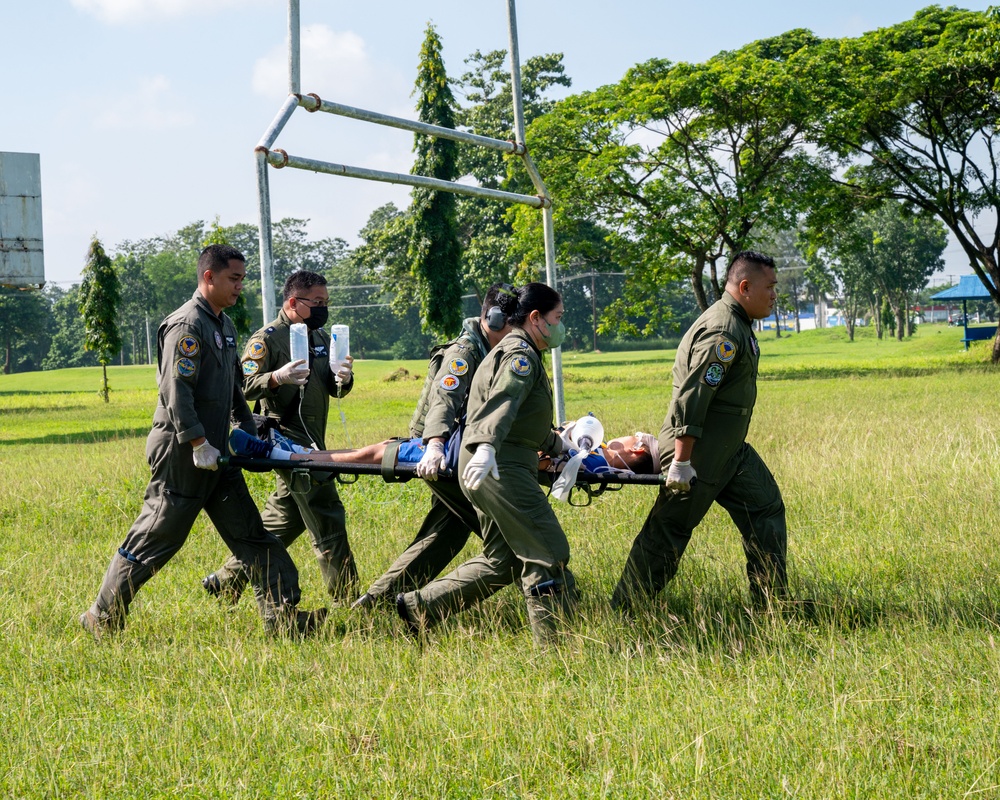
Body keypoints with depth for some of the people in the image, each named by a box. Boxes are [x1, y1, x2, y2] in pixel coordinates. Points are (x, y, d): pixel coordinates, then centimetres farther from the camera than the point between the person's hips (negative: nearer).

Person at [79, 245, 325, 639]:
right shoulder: (186, 325, -16)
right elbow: (176, 391, -22)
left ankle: (282, 614, 4)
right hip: (182, 454, -9)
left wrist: (249, 428, 19)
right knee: (155, 540, -2)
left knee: (249, 533, 5)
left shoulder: (224, 325, 15)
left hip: (215, 453, 9)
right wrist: (198, 444, -25)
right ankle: (103, 617, 10)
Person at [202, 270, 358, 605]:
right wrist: (276, 378, -33)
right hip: (289, 439, -9)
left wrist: (343, 379, -8)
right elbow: (244, 387, -15)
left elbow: (334, 390, 15)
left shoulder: (321, 338, 15)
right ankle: (345, 599, -4)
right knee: (327, 520, -9)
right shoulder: (267, 339, -10)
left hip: (312, 442, 9)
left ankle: (226, 581, 24)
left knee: (283, 519, 14)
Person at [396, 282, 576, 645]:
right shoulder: (520, 354, -8)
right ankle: (553, 645, -8)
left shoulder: (518, 353, 26)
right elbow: (503, 400, -27)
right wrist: (486, 445, -43)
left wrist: (556, 444, 53)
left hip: (490, 465, 11)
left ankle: (417, 606, 12)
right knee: (547, 555, -9)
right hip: (500, 466, -11)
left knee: (501, 561, 11)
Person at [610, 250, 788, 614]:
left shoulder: (737, 324, 12)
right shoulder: (722, 333, -22)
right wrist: (681, 461, -28)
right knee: (668, 532, -3)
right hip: (700, 454, -10)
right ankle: (623, 611, 5)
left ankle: (772, 601, 16)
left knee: (765, 508, 11)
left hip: (730, 451, 10)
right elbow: (690, 399, -27)